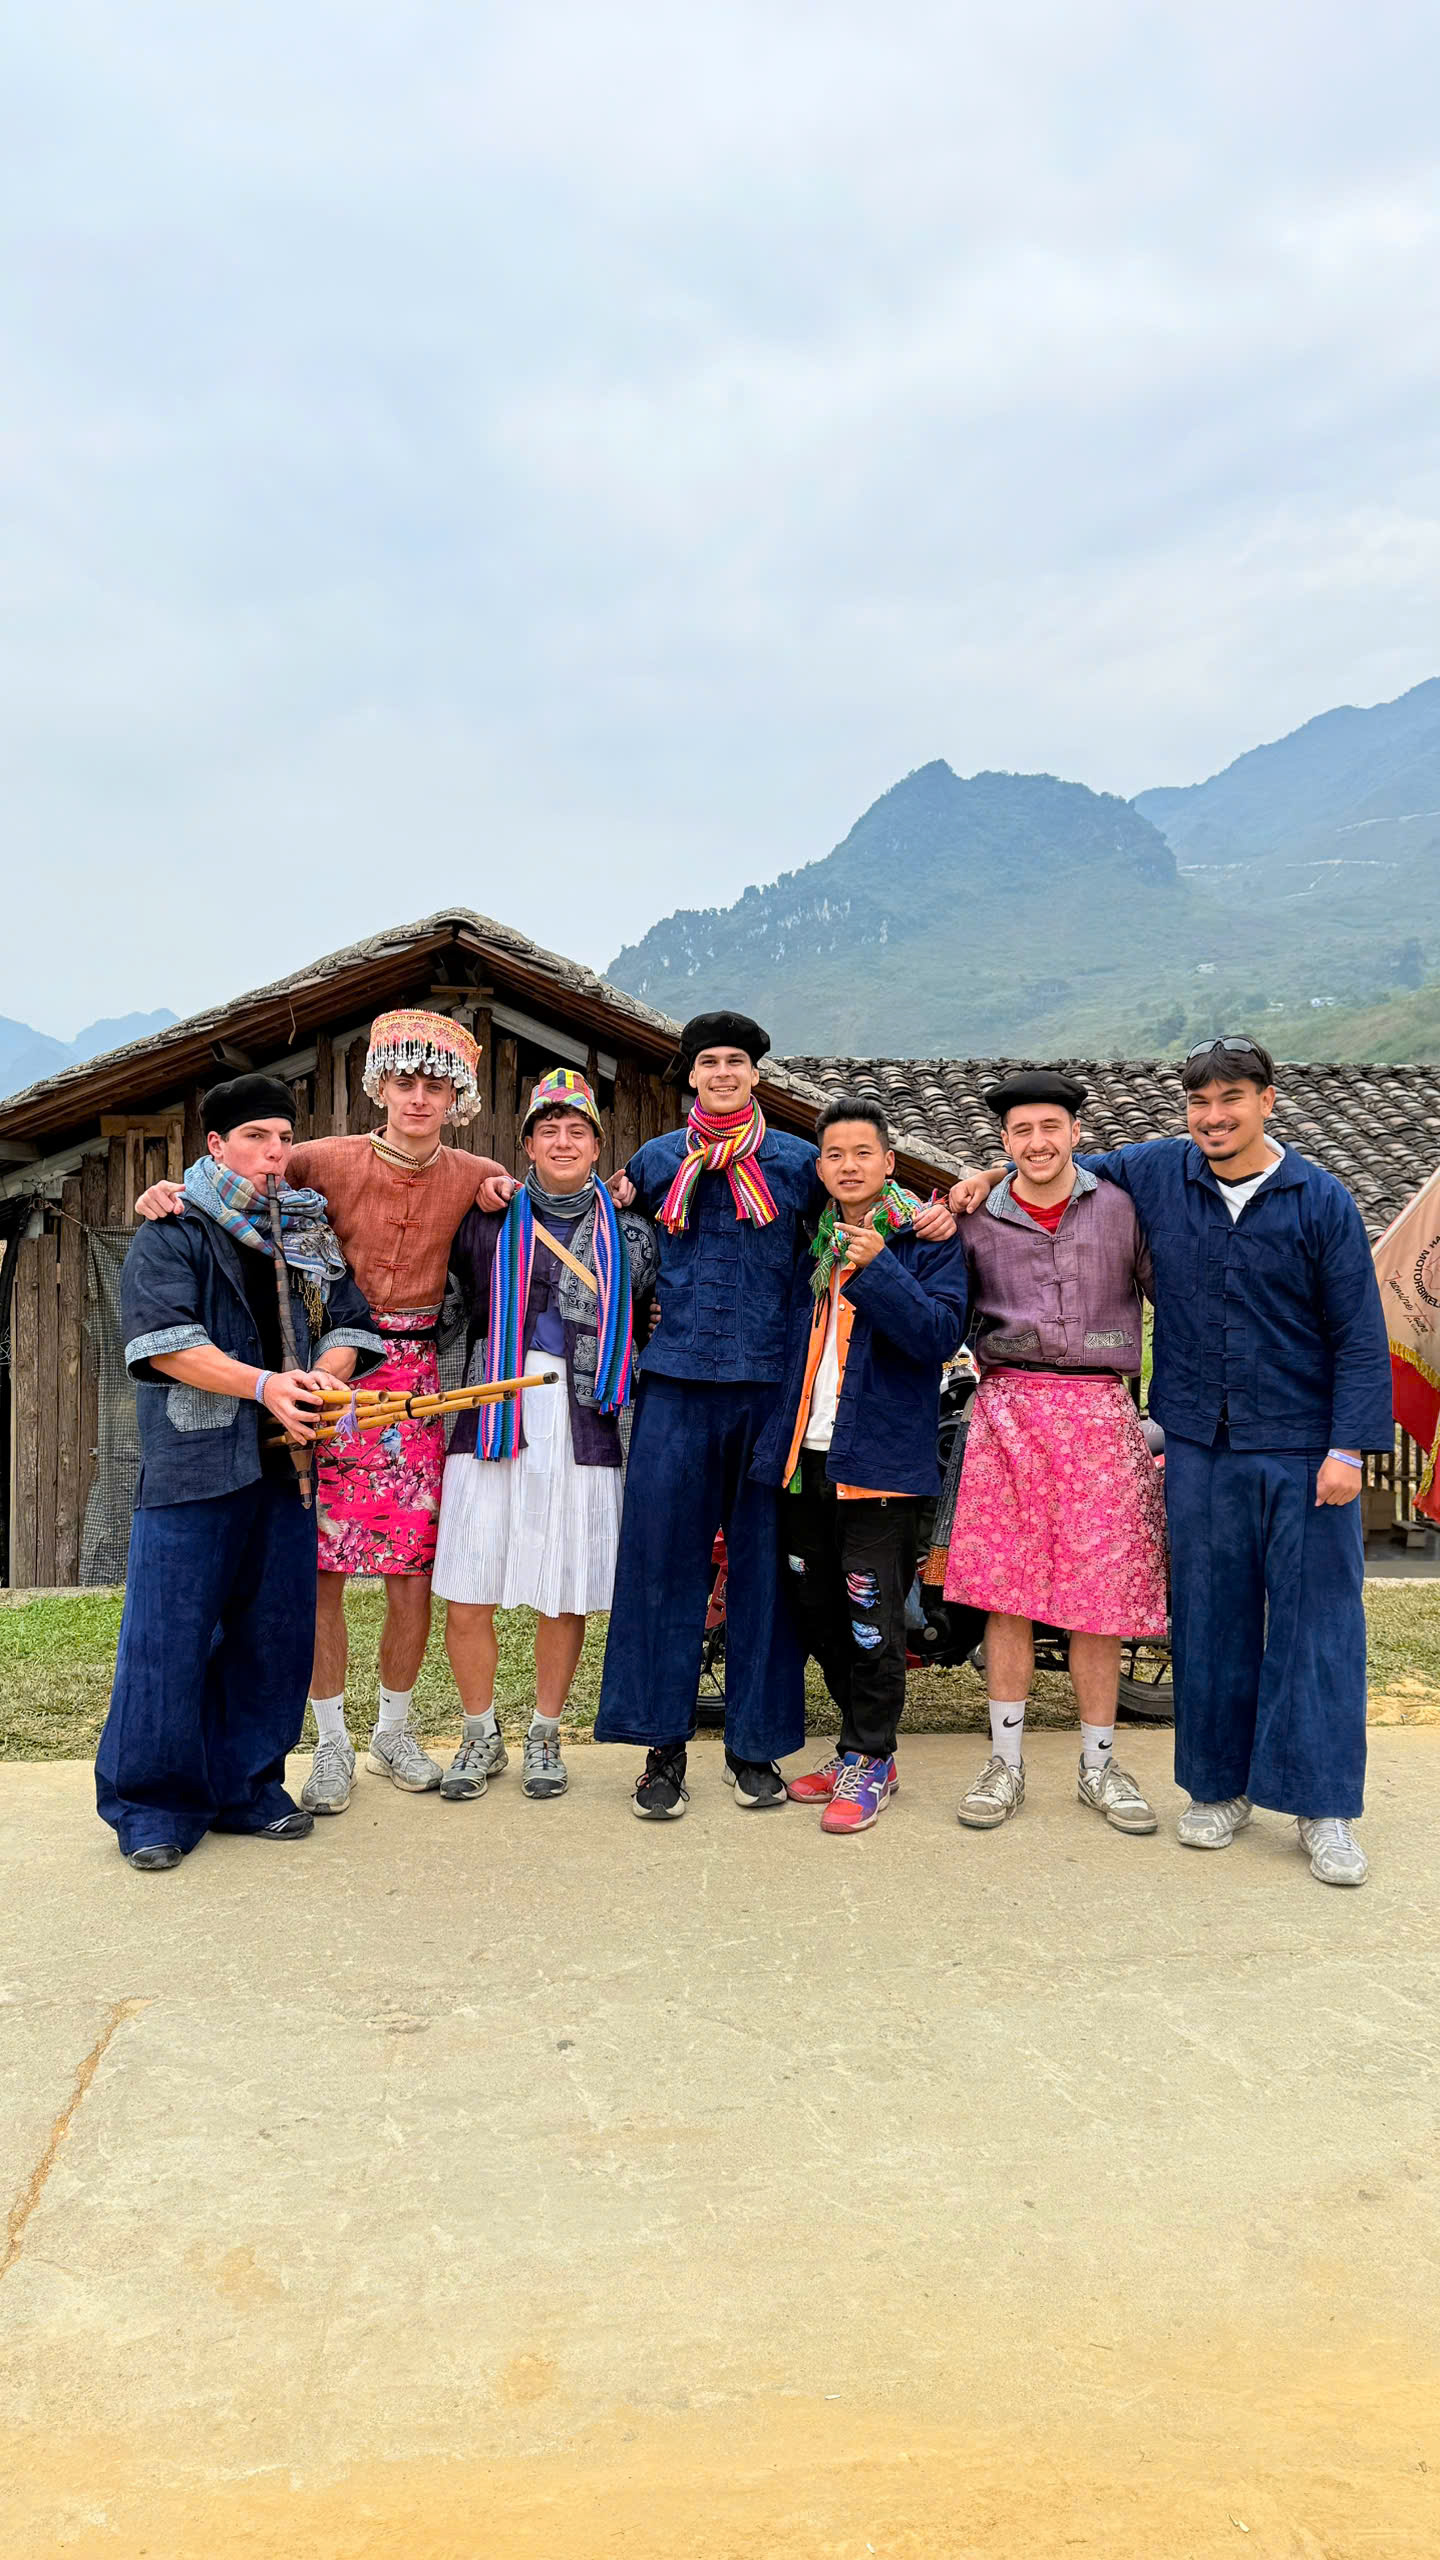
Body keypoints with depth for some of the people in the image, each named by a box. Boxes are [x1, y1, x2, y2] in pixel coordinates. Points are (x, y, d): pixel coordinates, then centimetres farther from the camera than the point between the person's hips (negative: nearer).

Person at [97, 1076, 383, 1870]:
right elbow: (162, 1339, -13)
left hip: (286, 1462, 5)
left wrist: (326, 1373, -10)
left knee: (273, 1628, 9)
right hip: (192, 1464, -5)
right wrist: (264, 1383, -23)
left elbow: (349, 1322, 12)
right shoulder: (172, 1232, -1)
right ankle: (150, 1804, 11)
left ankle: (246, 1787, 23)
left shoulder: (311, 1232, 15)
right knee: (172, 1635, -2)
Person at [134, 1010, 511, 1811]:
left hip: (418, 1380, 2)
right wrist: (171, 1189, -14)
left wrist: (507, 1195, 1)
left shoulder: (470, 1176, 5)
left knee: (414, 1576, 5)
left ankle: (394, 1730, 25)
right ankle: (333, 1742, 17)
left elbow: (522, 1183, 25)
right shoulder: (333, 1160, -1)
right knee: (322, 1573, 0)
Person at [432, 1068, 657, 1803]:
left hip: (581, 1427, 1)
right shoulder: (487, 1219, 9)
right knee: (467, 1595, 0)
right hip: (492, 1419, -1)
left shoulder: (630, 1234, 13)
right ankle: (480, 1736, 22)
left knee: (565, 1597, 6)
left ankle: (544, 1737, 26)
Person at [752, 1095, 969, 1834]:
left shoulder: (925, 1240, -3)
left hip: (880, 1458, -6)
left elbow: (941, 1335, -16)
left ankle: (868, 1760, 12)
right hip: (804, 1455, 6)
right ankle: (864, 1745, 28)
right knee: (817, 1612, 13)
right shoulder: (810, 1240, 13)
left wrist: (878, 1269, -24)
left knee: (871, 1617, -4)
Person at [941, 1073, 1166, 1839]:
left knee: (1099, 1594, 2)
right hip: (1007, 1408, 1)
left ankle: (1098, 1766, 17)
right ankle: (1006, 1762, 14)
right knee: (1005, 1592, 1)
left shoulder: (1122, 1208, 6)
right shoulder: (977, 1221, 9)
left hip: (1099, 1410, 0)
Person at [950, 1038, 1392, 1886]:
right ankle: (1219, 1790, 23)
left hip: (1302, 1451, -2)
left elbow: (1360, 1335, -4)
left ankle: (1324, 1810, 10)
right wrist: (996, 1175, 7)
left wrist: (1349, 1447, -9)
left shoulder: (1321, 1200, -4)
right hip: (1199, 1444, 3)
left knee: (1316, 1620, 1)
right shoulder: (1158, 1173, 4)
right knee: (1209, 1618, 9)